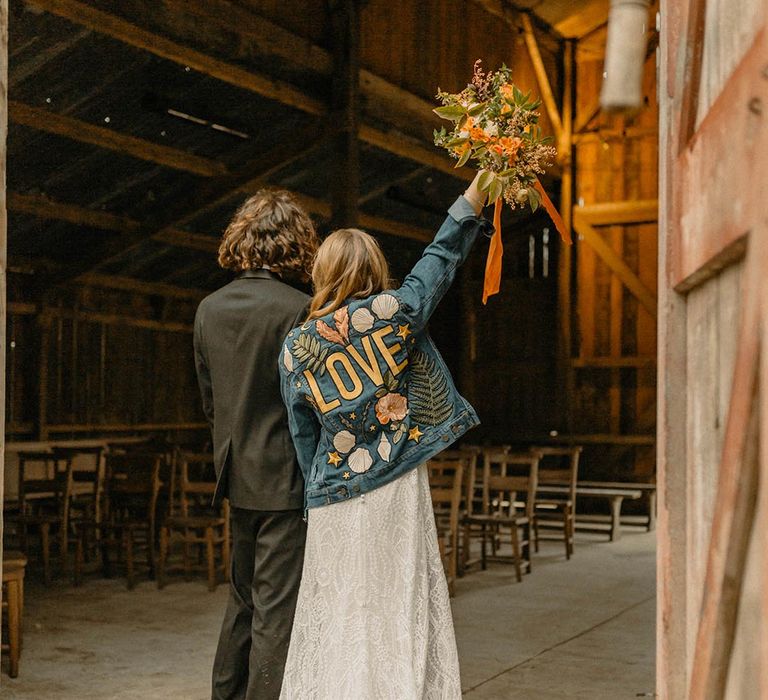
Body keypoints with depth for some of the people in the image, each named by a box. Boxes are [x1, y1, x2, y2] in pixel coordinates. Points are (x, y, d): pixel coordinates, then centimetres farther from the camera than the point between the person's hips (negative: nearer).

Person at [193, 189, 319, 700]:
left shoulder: (209, 309, 4)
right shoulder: (300, 309, -15)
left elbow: (209, 399, 10)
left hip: (238, 475, 7)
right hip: (287, 476, -7)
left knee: (243, 596, 21)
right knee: (278, 607, -1)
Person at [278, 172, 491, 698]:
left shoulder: (296, 347, 1)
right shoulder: (391, 313, -6)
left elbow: (303, 437, 7)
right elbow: (440, 259, 5)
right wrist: (476, 195, 14)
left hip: (332, 502, 2)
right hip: (395, 494, -2)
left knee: (336, 618, 10)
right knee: (399, 615, 3)